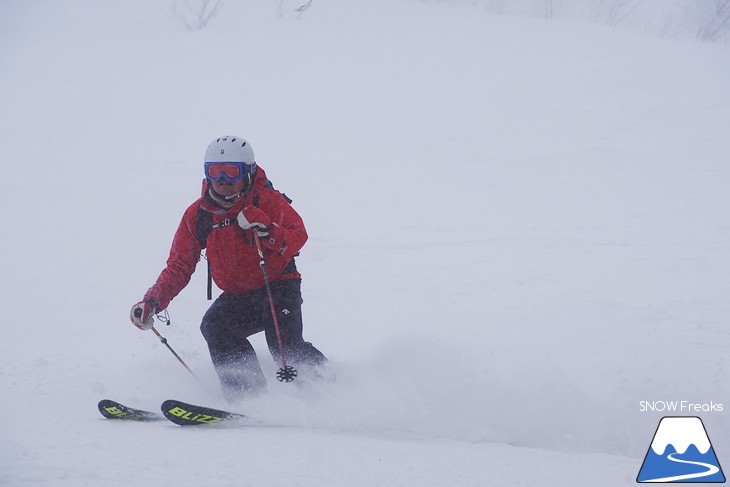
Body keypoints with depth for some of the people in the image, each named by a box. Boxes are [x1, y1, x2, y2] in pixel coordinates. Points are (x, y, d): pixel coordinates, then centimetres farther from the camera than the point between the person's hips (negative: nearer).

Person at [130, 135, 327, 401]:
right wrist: (153, 301, -7)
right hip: (237, 296, 4)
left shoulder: (267, 201, -8)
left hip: (278, 288, -4)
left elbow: (298, 237, -19)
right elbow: (179, 265, 7)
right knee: (214, 326, -27)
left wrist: (267, 231, -39)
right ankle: (248, 394, -29)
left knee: (286, 347, -26)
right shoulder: (198, 215, 3)